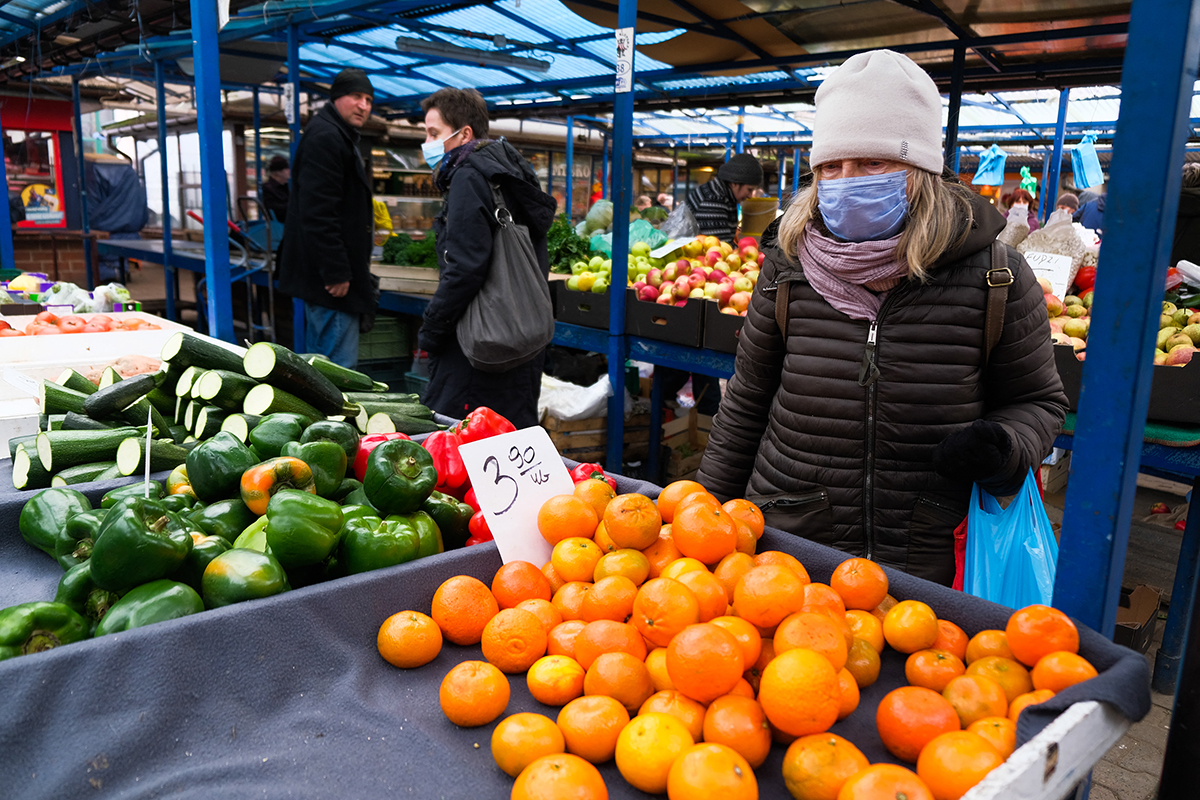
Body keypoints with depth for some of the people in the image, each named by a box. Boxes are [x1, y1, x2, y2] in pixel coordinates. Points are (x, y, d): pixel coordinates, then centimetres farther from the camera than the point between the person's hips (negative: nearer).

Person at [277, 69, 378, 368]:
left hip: (328, 273, 11)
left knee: (320, 359, 17)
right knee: (338, 366, -9)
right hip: (332, 276, -11)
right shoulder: (325, 137, -13)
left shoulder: (341, 137, 22)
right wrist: (335, 273, -24)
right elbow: (318, 213, -23)